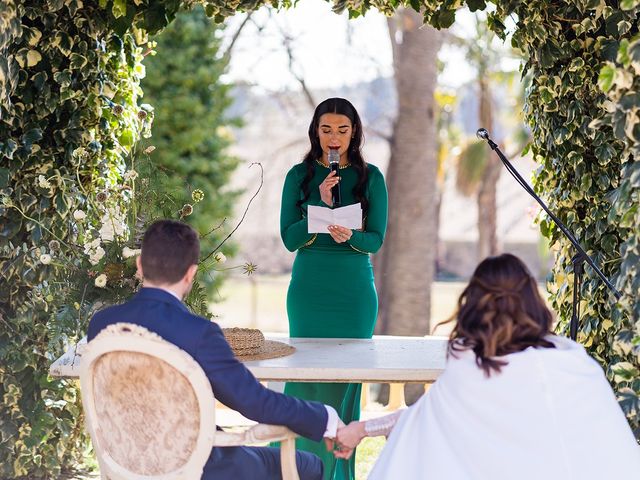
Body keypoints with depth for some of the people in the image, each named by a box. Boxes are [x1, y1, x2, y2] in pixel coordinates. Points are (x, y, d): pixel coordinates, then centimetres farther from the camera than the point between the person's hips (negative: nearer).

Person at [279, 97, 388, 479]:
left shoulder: (370, 177, 3)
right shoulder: (300, 175, 3)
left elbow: (376, 239, -1)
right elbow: (289, 238, -3)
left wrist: (349, 236, -22)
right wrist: (322, 204, -16)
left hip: (355, 288, 0)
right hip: (309, 287, 0)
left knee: (348, 376, 1)